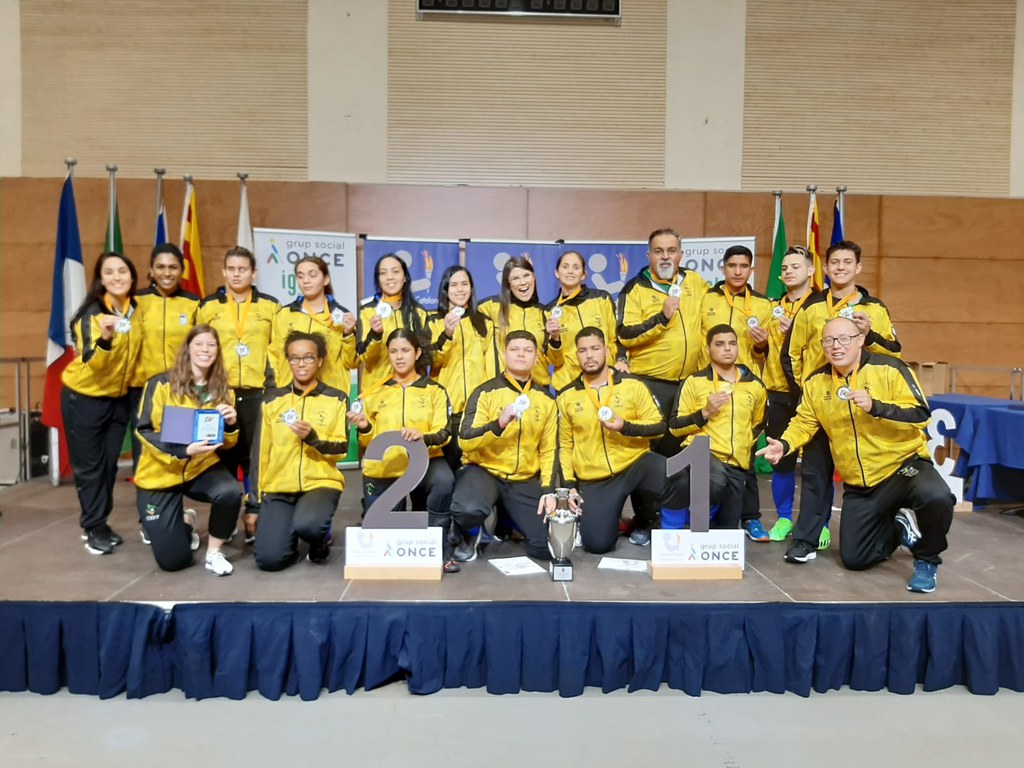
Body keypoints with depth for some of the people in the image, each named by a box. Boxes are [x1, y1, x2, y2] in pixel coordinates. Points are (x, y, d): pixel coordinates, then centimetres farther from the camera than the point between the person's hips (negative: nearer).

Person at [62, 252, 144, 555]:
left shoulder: (136, 309, -4)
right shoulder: (92, 312, -20)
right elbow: (91, 362, -31)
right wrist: (105, 338, -48)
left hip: (118, 397, 5)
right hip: (83, 397, -5)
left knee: (109, 464, 12)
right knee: (89, 465, 2)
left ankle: (100, 524, 25)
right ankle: (93, 529, 15)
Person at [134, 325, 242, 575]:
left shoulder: (223, 391, 1)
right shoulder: (161, 384, -11)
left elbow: (226, 443, 6)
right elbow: (145, 432, -14)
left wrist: (231, 424, -17)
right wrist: (184, 450, -28)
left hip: (201, 467, 3)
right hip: (160, 472, -2)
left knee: (230, 493, -33)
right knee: (173, 560, -5)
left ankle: (214, 553, -6)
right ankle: (184, 523, 32)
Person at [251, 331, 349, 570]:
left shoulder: (337, 399, 1)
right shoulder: (273, 399, 6)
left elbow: (341, 448, -3)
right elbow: (261, 451, 8)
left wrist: (312, 437, -22)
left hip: (321, 482, -2)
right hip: (278, 486, 2)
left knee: (306, 524, -34)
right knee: (269, 559, -16)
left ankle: (320, 539, 3)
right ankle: (290, 531, 19)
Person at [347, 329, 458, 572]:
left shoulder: (435, 391, 7)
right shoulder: (375, 393, 11)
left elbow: (442, 433, -5)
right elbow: (367, 443, 11)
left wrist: (423, 437, -27)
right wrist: (364, 428, -13)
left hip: (423, 461, -2)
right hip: (384, 467, 2)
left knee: (443, 480, -35)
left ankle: (440, 548, -16)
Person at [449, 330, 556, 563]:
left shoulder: (546, 400, 7)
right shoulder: (485, 393, -5)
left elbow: (549, 450, 9)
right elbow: (466, 441, -14)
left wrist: (547, 490, -3)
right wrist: (498, 424, -29)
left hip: (525, 480, 4)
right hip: (483, 470, -4)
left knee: (548, 546, -9)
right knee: (469, 509, -38)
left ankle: (509, 521, 22)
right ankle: (469, 534, 1)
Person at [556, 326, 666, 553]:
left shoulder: (632, 385, -1)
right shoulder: (567, 396, 3)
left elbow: (658, 426, -1)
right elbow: (564, 445, 9)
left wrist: (626, 426, -18)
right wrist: (569, 485, 1)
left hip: (635, 465, 0)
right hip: (593, 480, 0)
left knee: (667, 472, -33)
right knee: (597, 544, -16)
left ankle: (642, 522, 2)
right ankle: (611, 516, 25)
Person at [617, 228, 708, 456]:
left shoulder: (695, 282, 8)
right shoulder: (635, 290, -6)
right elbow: (625, 336, -15)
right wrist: (662, 318, -24)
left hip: (690, 382, 5)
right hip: (651, 383, -5)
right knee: (651, 446, 2)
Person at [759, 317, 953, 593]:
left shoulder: (889, 369, -14)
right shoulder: (816, 382, -2)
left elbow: (920, 414, -20)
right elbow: (804, 422, 7)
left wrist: (875, 407, -32)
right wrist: (784, 444, -11)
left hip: (904, 465, -4)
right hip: (858, 484, 4)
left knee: (936, 498, -38)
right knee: (854, 559, 8)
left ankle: (927, 560, -7)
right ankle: (898, 528, 37)